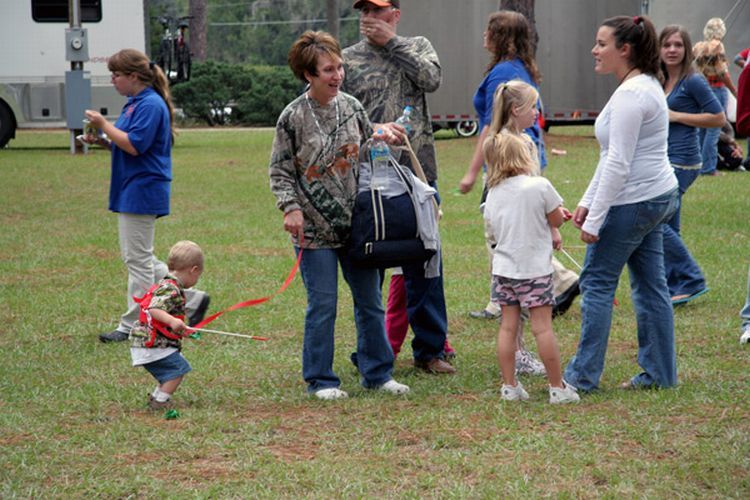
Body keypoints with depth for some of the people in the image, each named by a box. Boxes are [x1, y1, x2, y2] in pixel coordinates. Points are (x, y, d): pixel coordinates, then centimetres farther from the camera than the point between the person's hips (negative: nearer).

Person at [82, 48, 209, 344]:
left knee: (138, 259, -3)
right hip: (131, 194, 11)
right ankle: (191, 300, 19)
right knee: (138, 258, 14)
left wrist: (104, 126, -17)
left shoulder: (150, 105, -16)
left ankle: (133, 326, 3)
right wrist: (102, 141, 7)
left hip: (142, 193, -11)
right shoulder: (135, 103, 15)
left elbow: (135, 145, -23)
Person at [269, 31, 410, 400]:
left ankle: (377, 373, 21)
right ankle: (321, 380, 11)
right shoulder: (293, 117, -8)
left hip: (357, 223, 4)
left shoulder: (352, 108, 5)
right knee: (322, 305, -1)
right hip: (314, 229, -4)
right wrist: (291, 207, -15)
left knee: (370, 301, 9)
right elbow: (279, 171, -3)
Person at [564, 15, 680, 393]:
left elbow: (618, 164, -22)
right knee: (650, 285, 12)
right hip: (658, 196, 10)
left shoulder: (631, 94, -19)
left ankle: (583, 375, 4)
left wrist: (594, 219, -20)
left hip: (633, 202, -10)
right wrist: (587, 202, 17)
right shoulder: (646, 86, 14)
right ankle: (659, 373, 17)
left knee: (597, 282, -2)